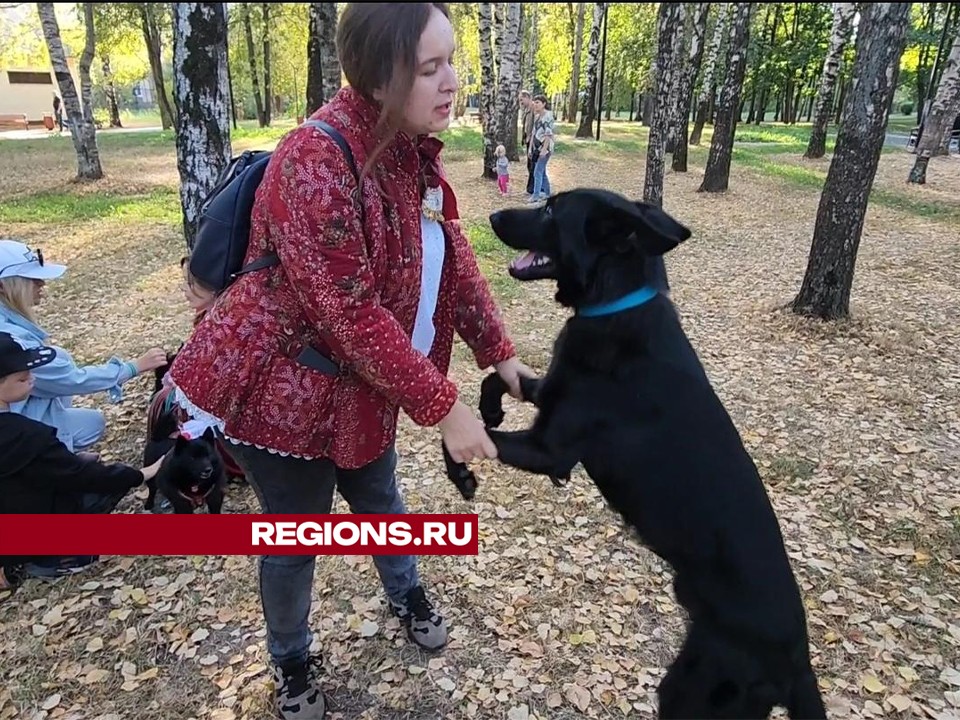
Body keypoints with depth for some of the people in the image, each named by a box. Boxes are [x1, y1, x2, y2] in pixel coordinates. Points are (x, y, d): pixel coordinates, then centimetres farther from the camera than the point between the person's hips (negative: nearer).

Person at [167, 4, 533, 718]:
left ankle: (407, 595, 54)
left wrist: (500, 353, -3)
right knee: (297, 536, 12)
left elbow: (455, 256, 3)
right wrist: (444, 407, -26)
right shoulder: (315, 161, -29)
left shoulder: (415, 150, -2)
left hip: (362, 382, 7)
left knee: (381, 499, 25)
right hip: (282, 385, -7)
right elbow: (353, 313, -30)